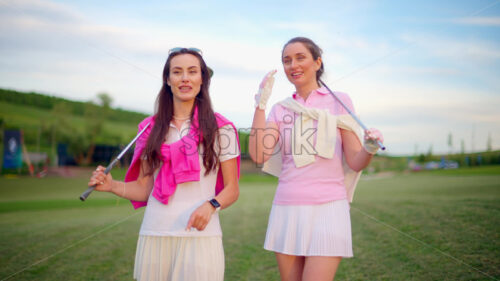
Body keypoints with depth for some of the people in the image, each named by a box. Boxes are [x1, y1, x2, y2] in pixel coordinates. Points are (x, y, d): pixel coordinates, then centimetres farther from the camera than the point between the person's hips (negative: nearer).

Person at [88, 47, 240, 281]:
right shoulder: (151, 128, 10)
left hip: (199, 235, -2)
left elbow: (231, 189, 3)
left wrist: (211, 205, -16)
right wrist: (112, 186, -7)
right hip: (154, 234, 3)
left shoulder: (221, 129, 3)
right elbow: (144, 188, 10)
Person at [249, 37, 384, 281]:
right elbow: (258, 155, -4)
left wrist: (369, 149, -22)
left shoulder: (338, 101, 4)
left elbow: (355, 163, 0)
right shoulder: (281, 109, 12)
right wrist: (260, 104, -5)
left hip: (327, 208, -3)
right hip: (287, 207, 4)